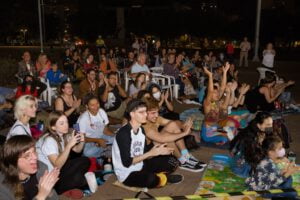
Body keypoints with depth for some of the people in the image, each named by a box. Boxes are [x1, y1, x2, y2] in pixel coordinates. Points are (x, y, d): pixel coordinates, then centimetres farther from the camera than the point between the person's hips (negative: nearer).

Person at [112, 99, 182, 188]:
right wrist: (150, 153, -22)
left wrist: (158, 151, -11)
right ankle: (164, 177, -5)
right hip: (127, 174, -7)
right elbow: (127, 162, -24)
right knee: (151, 180, -35)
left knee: (172, 162, 5)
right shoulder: (123, 133, -22)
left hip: (141, 167, 8)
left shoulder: (141, 130, 4)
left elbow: (144, 156, 7)